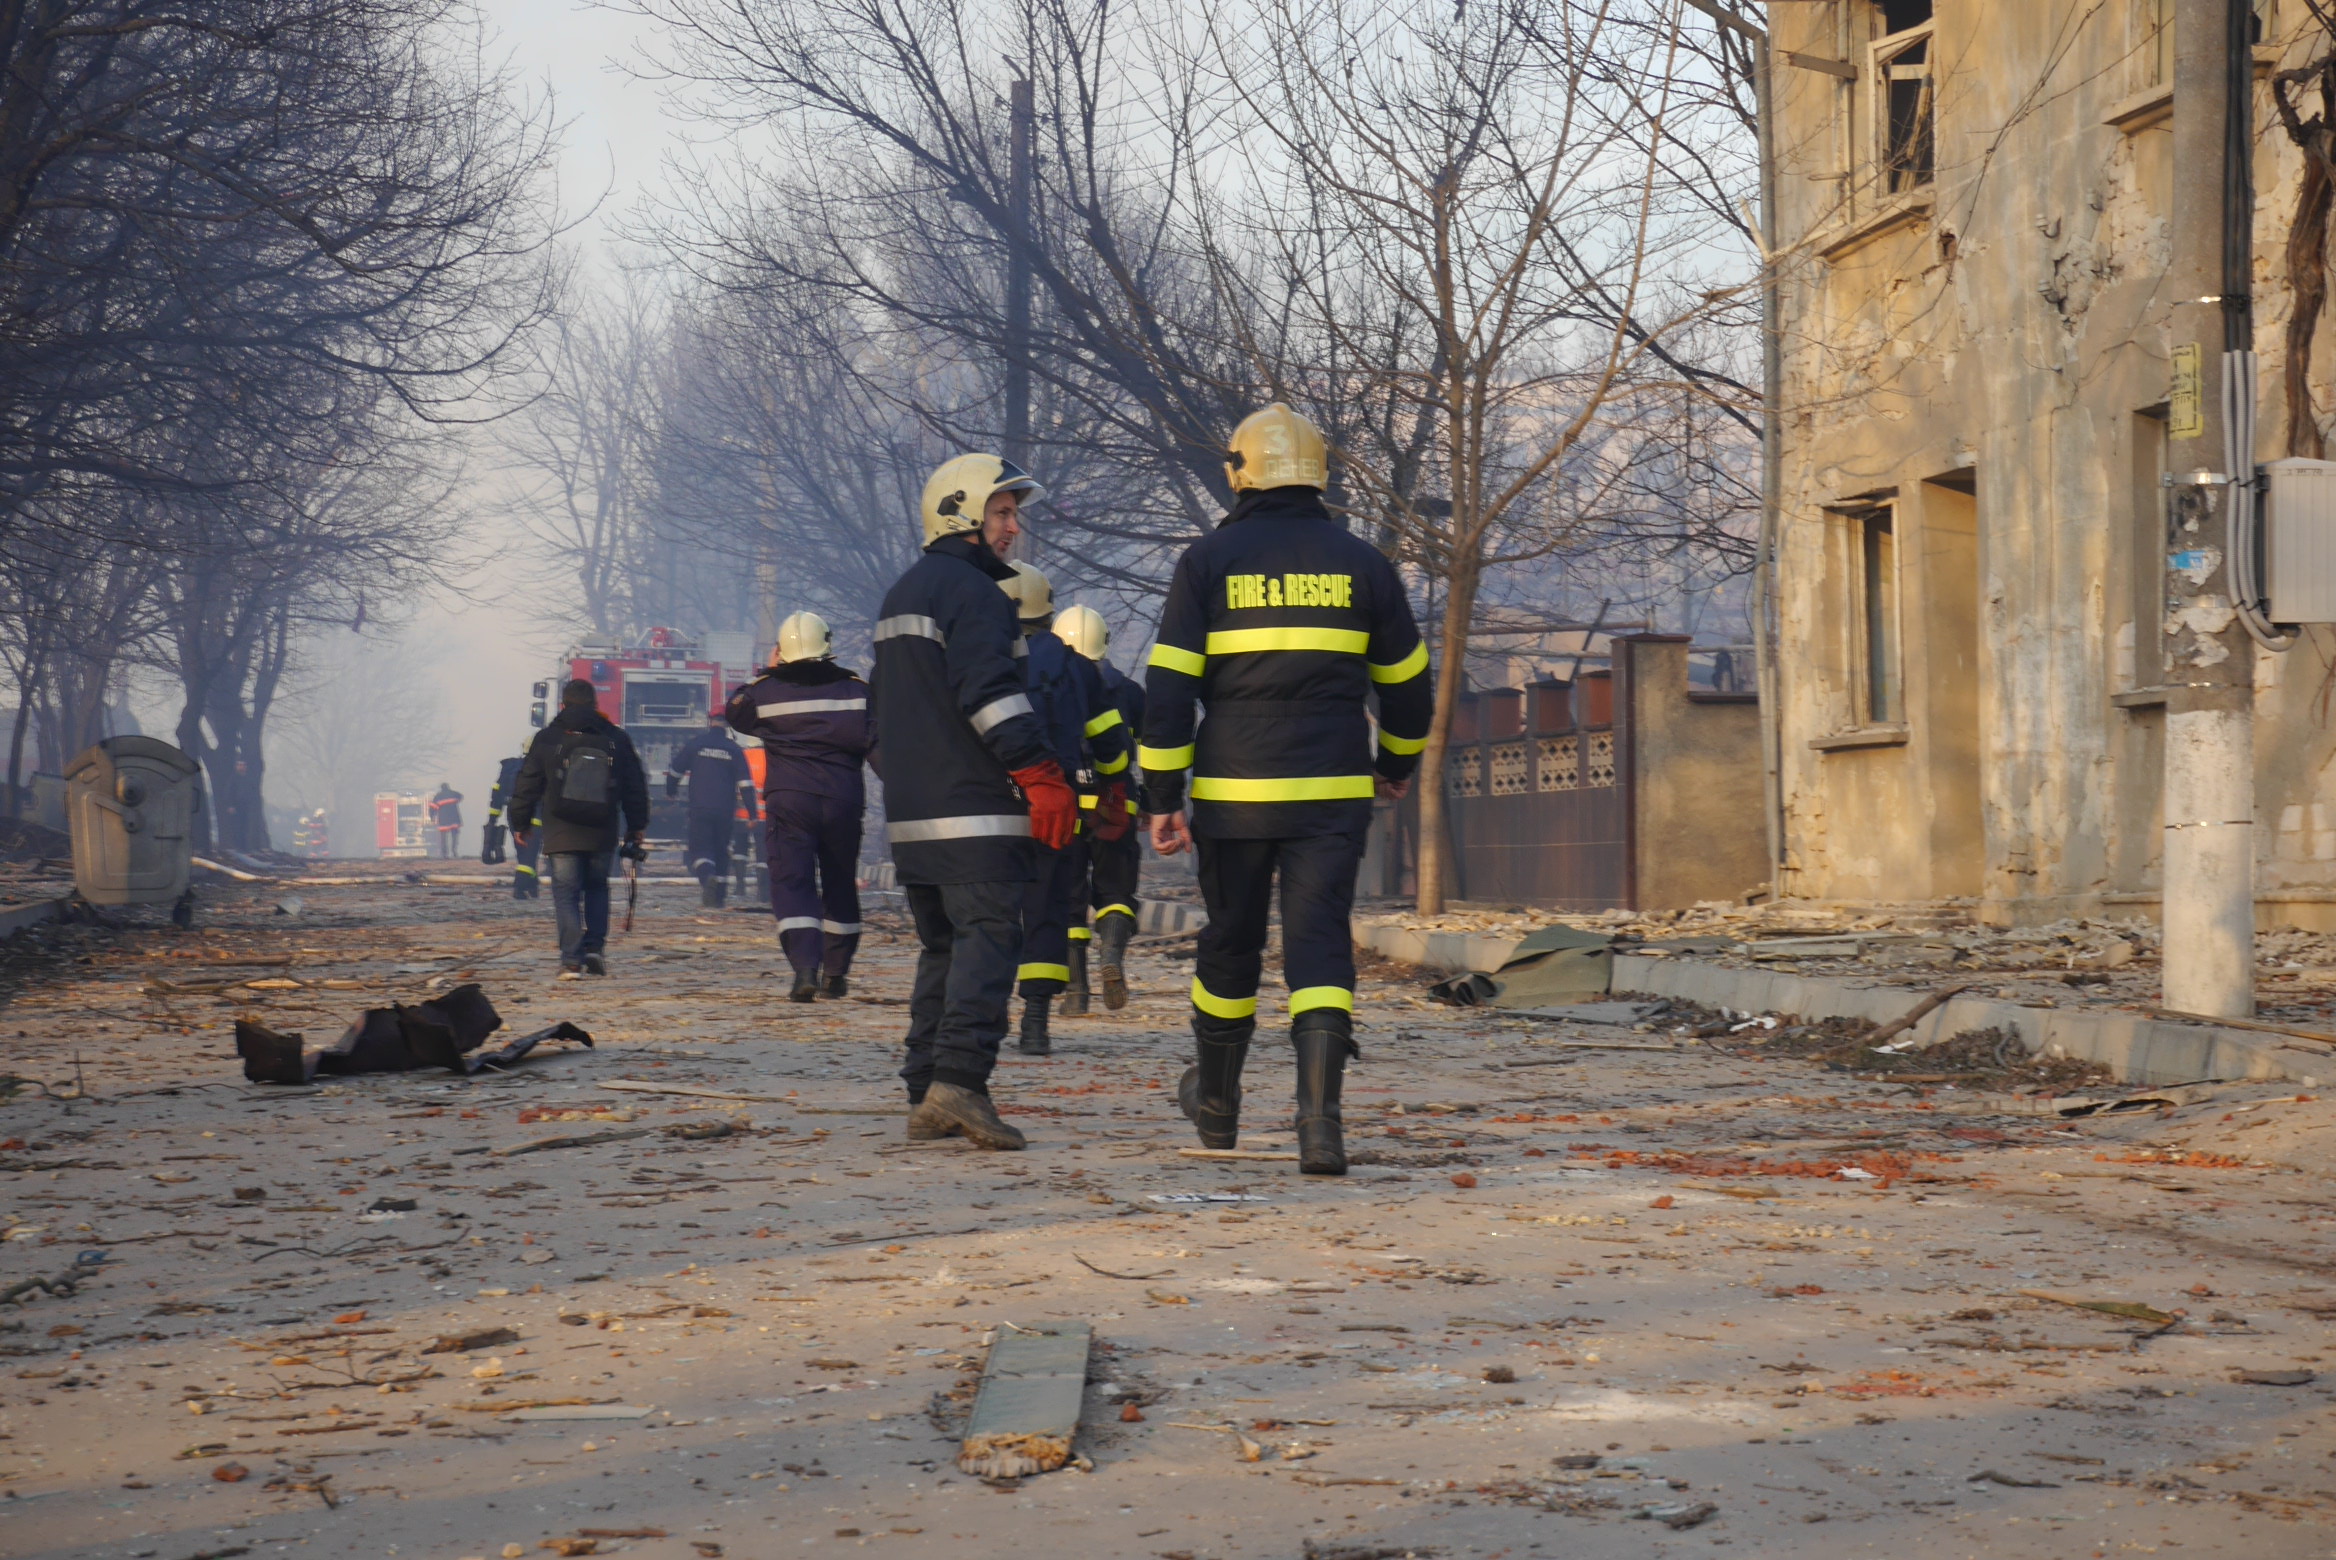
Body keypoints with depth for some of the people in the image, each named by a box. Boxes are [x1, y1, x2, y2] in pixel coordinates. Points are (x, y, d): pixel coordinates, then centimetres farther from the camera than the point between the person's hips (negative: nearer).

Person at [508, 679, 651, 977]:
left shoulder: (547, 739, 1)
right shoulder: (616, 738, 6)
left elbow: (527, 785, 5)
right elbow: (636, 786, 11)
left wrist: (520, 823, 16)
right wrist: (637, 827, 21)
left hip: (561, 835, -2)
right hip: (603, 835, 2)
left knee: (566, 894, -1)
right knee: (597, 888, 19)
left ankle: (572, 959, -11)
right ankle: (595, 950, 6)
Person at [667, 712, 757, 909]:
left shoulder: (694, 744, 0)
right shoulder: (735, 750, 3)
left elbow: (675, 769, 5)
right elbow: (745, 783, -1)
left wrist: (670, 793, 23)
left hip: (700, 809, -2)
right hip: (726, 810, 2)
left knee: (700, 848, 0)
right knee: (721, 851, 14)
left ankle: (707, 877, -31)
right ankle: (720, 896, 16)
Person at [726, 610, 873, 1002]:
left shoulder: (766, 691, -1)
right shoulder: (855, 690, 2)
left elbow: (735, 713, 19)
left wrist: (766, 674, 24)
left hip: (788, 802, -2)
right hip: (843, 802, 2)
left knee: (792, 883, -6)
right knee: (840, 886, 16)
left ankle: (805, 966, -26)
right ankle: (836, 973, 24)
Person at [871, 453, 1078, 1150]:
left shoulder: (901, 595, 23)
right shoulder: (971, 591, -9)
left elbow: (882, 707, 29)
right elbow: (992, 694, -20)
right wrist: (1043, 776, -21)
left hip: (912, 815, 9)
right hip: (975, 813, -9)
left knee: (942, 948, 12)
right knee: (988, 939, -11)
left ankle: (925, 1096, 9)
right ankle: (959, 1080, -23)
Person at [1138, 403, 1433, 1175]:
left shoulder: (1209, 560, 0)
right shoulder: (1359, 561, 5)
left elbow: (1168, 687, -5)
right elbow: (1407, 681, 13)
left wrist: (1163, 797, -1)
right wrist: (1398, 762, 30)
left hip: (1234, 792, 0)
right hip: (1332, 793, 0)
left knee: (1230, 942, 16)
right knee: (1320, 946, -3)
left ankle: (1216, 1101, 34)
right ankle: (1319, 1118, -21)